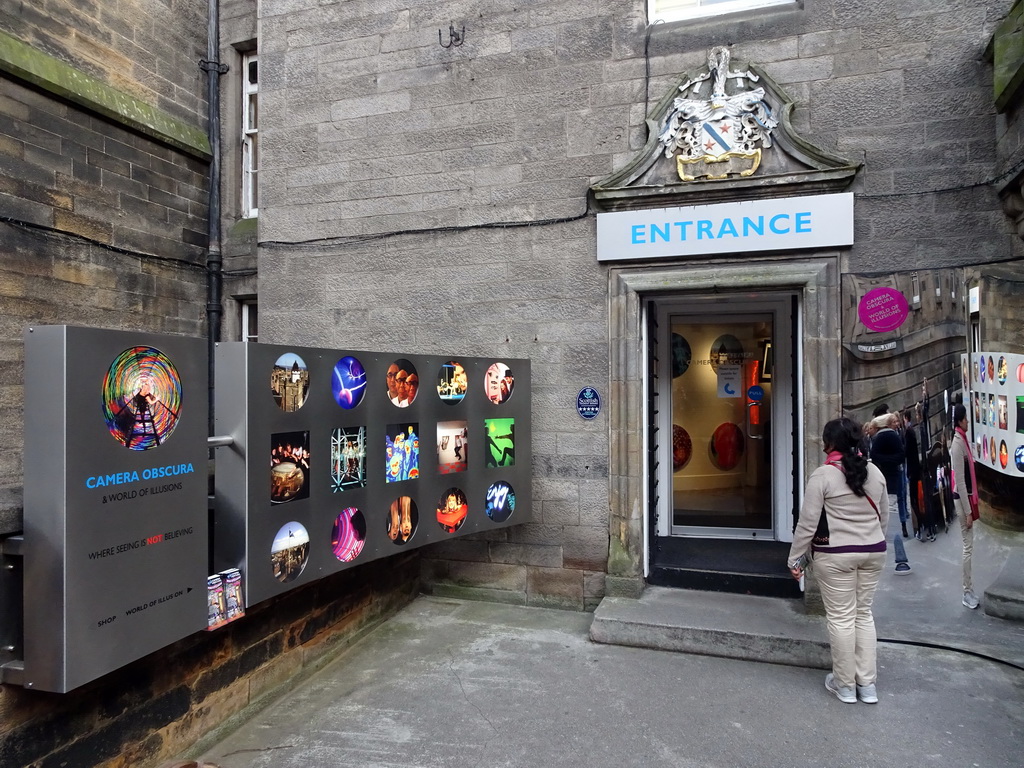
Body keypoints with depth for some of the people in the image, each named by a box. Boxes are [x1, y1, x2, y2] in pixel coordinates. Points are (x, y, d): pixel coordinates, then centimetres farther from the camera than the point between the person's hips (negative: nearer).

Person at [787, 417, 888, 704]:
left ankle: (845, 684, 16)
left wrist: (795, 559, -4)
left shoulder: (823, 475, -14)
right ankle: (867, 683, 21)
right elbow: (884, 517, 14)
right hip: (873, 552, 6)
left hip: (835, 555, -5)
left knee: (841, 617, 4)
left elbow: (807, 523, -13)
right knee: (864, 614, 15)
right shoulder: (875, 472, 4)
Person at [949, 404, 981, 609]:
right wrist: (967, 511, -17)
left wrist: (971, 505, 16)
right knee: (968, 546, -2)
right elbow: (959, 481, -20)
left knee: (969, 545, 14)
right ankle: (967, 593, 9)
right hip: (961, 499, -9)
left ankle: (969, 590, 23)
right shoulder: (957, 444, -20)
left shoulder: (962, 440, 9)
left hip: (967, 497, 9)